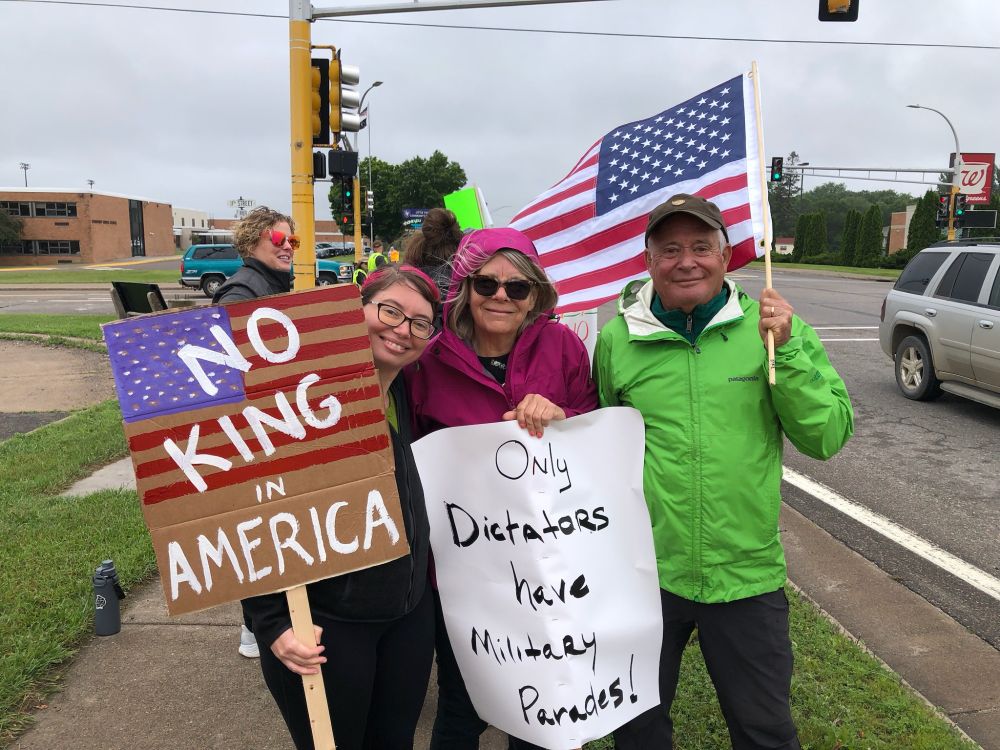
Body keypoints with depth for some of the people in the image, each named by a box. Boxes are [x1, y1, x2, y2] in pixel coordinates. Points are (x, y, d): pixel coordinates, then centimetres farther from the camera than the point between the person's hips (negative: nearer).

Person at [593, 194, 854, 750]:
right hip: (643, 573, 1)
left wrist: (787, 351, -20)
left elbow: (828, 437, -8)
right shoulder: (617, 338, -4)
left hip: (748, 574, 0)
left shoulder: (774, 327, -5)